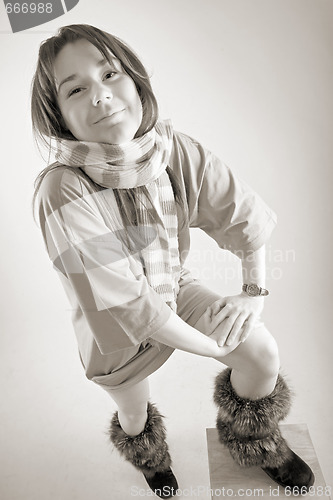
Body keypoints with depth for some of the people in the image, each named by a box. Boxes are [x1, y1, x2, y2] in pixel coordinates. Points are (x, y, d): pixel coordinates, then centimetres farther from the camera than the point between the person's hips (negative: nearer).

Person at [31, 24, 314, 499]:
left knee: (264, 353, -2)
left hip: (173, 285, 4)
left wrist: (256, 292, -8)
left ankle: (257, 443, 35)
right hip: (115, 324, -3)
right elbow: (129, 304, -31)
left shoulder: (175, 148, -21)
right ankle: (150, 457, 64)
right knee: (135, 411, 20)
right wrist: (210, 345, -19)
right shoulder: (63, 193, -35)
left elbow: (246, 215, -7)